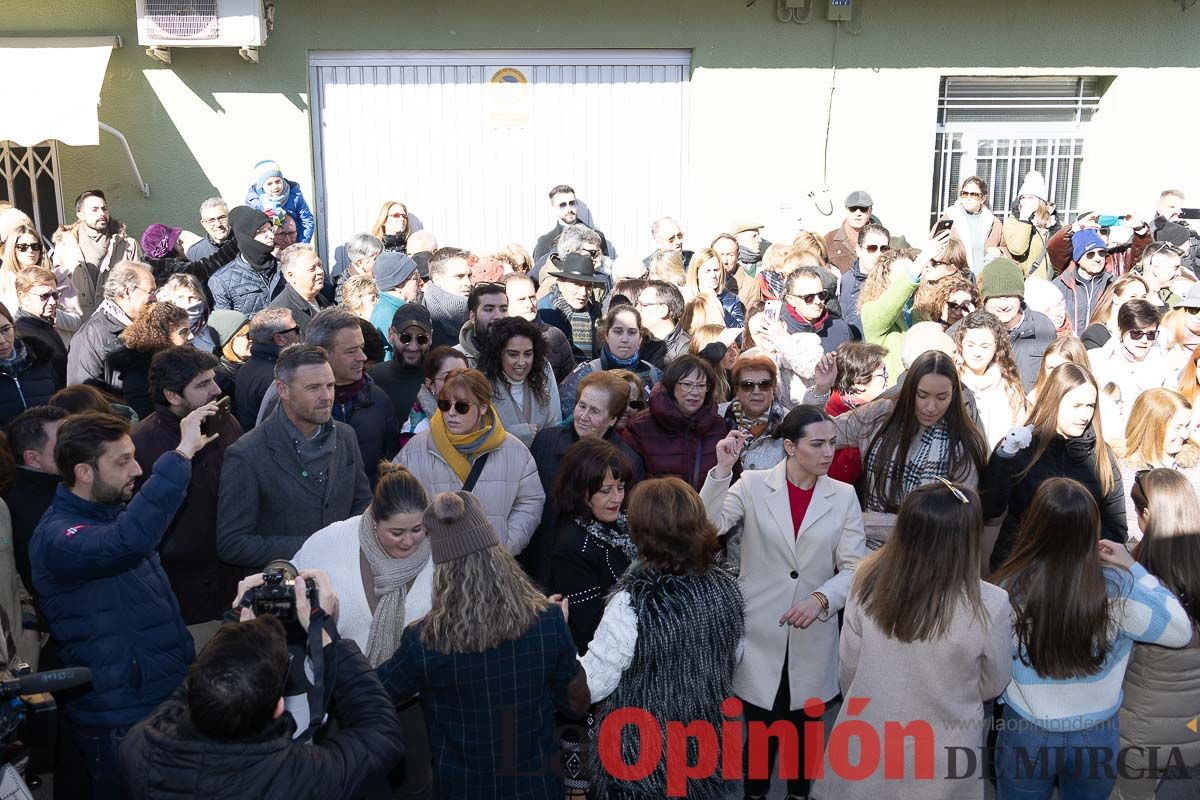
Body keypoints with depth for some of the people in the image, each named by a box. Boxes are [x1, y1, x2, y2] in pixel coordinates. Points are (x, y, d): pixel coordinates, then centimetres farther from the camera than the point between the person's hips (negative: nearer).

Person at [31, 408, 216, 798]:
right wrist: (181, 454, -42)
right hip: (121, 722, -8)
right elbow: (128, 541, -44)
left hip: (170, 695, 8)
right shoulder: (56, 537, -23)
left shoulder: (116, 510, 5)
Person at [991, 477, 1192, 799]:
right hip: (1098, 735, 2)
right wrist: (1135, 569, -2)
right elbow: (1180, 630, -6)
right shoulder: (1118, 589, -22)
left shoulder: (1009, 591, -25)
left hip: (1026, 735, -2)